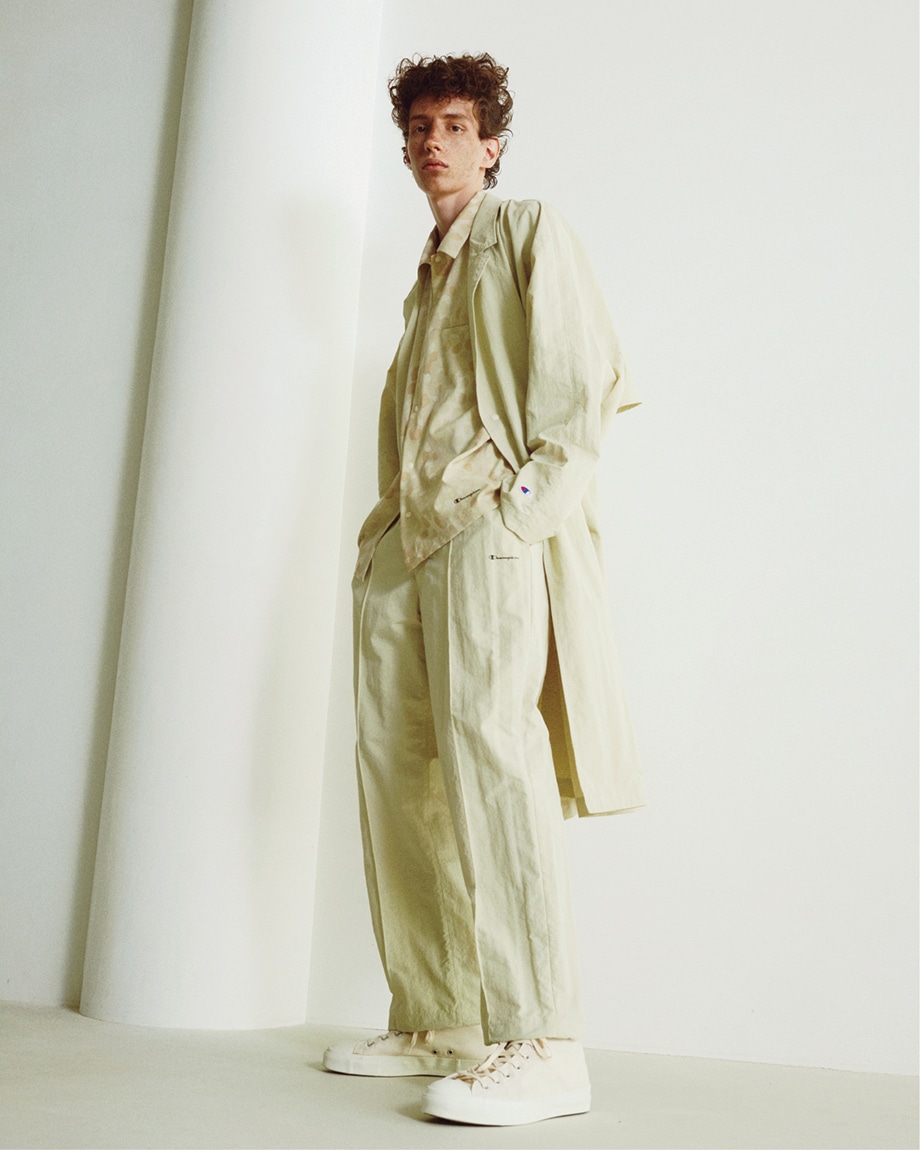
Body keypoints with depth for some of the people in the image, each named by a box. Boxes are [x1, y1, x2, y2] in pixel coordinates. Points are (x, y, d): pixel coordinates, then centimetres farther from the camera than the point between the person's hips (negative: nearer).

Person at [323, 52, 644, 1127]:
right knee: (394, 770, 3)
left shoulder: (529, 231, 9)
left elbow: (591, 375, -4)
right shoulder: (427, 276, 29)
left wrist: (532, 503, -13)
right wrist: (388, 520, 13)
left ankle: (540, 1047, -16)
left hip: (491, 527, -8)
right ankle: (431, 1026, 11)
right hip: (405, 541, 8)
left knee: (489, 750, -19)